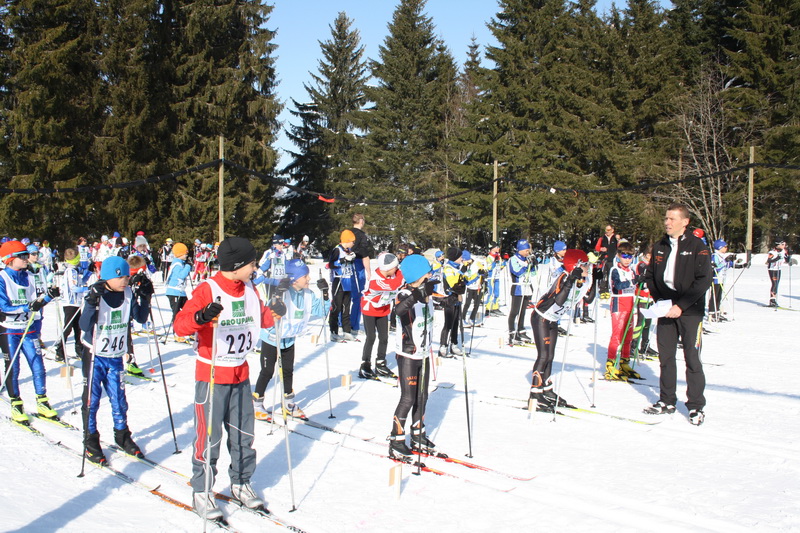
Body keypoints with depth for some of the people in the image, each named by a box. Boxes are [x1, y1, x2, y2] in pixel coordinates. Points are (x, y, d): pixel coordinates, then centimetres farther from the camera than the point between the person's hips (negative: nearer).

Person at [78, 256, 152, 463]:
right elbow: (84, 326, -24)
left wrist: (144, 297, -10)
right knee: (91, 399, 4)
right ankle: (90, 441, 16)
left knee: (119, 399, 10)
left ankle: (122, 435, 27)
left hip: (116, 357, 4)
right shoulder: (96, 295, -16)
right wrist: (92, 303, -37)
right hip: (94, 356, -4)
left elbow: (140, 317, 2)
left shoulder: (128, 294, -3)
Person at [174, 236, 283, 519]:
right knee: (208, 437, 0)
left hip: (240, 376, 6)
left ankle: (241, 483, 29)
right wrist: (200, 317, -43)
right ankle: (200, 492, 13)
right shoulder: (207, 290, -15)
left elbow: (262, 316, 23)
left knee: (243, 434, 13)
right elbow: (180, 325, -25)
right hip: (211, 376, -6)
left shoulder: (249, 290, 5)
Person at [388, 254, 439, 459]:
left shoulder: (426, 293, 3)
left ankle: (418, 436, 30)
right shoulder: (405, 294, -20)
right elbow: (399, 310, -43)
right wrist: (418, 294, -57)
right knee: (408, 399, -6)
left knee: (422, 396, 16)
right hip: (408, 355, -8)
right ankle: (396, 442, 5)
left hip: (424, 353, 8)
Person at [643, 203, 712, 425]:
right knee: (666, 357, 9)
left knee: (692, 359, -2)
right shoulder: (659, 247, 9)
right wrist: (659, 300, -1)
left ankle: (696, 406, 7)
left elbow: (703, 281, -12)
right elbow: (650, 276, 15)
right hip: (665, 310, 5)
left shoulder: (697, 247, -6)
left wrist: (681, 306, -17)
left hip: (690, 311, -5)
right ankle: (667, 401, 20)